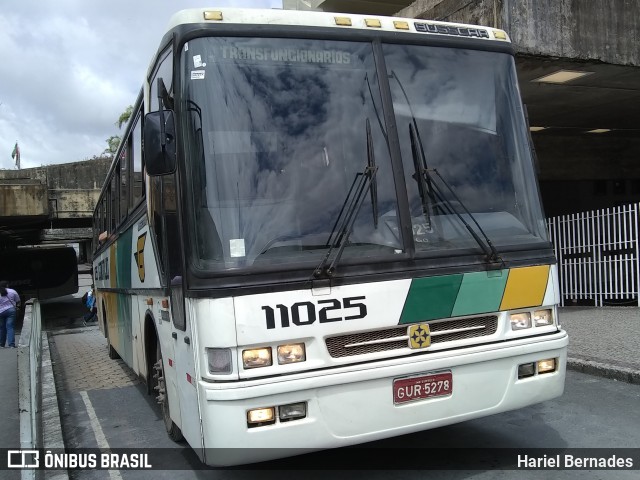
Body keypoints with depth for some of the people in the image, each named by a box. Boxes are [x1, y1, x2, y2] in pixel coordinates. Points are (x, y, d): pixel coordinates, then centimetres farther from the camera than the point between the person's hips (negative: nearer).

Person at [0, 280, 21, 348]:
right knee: (10, 327, -4)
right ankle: (11, 344, -12)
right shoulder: (12, 291, 1)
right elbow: (18, 301, 5)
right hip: (11, 311, -1)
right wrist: (17, 307, 19)